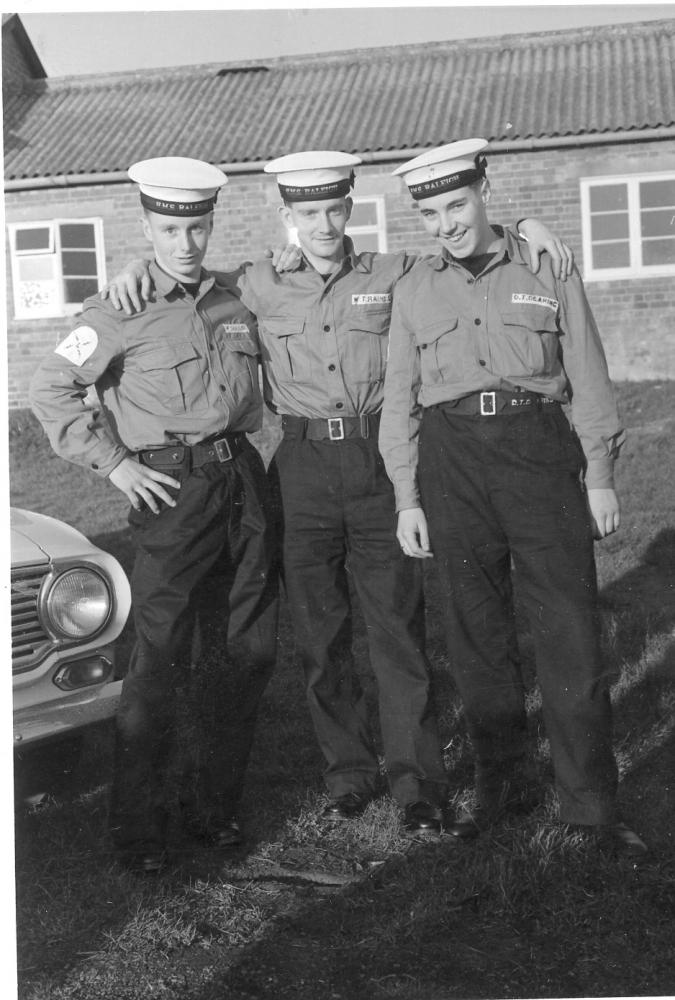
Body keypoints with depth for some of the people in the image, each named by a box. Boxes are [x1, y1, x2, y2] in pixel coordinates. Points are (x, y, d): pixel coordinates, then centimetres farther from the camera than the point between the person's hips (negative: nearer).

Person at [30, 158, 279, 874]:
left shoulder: (234, 297, 11)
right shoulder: (121, 311, -5)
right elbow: (52, 389, -4)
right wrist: (113, 464, -8)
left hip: (242, 479, 6)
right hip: (172, 489, -6)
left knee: (245, 652, 10)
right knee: (159, 664, -5)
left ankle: (215, 804, 25)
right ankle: (138, 828, 9)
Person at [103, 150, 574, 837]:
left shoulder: (394, 275, 6)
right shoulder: (260, 288, 8)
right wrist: (136, 269, 2)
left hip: (379, 465, -1)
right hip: (304, 468, 2)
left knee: (398, 627, -1)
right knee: (319, 633, 8)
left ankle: (417, 781, 8)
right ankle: (348, 773, 22)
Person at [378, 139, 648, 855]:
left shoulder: (545, 268, 6)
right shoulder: (414, 289, 11)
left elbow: (587, 375, 7)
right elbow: (400, 397, 12)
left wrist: (600, 474, 3)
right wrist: (407, 499, 6)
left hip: (541, 448, -2)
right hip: (452, 459, 2)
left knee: (570, 630, -4)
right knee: (476, 634, 6)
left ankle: (590, 802, 6)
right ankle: (502, 784, 21)